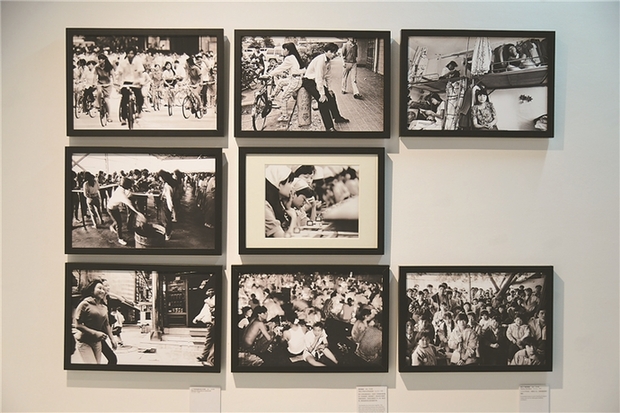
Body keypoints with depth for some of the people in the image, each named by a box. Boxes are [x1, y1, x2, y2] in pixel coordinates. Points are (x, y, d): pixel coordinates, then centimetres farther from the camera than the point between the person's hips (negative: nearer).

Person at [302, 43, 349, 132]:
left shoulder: (328, 61, 2)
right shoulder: (320, 60, -27)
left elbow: (326, 76, 11)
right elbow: (319, 78, -29)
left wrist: (328, 88, 3)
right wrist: (322, 94, -29)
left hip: (318, 81, 10)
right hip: (309, 81, -10)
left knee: (331, 96, 13)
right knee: (323, 100, -22)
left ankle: (337, 117, 33)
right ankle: (329, 127, -21)